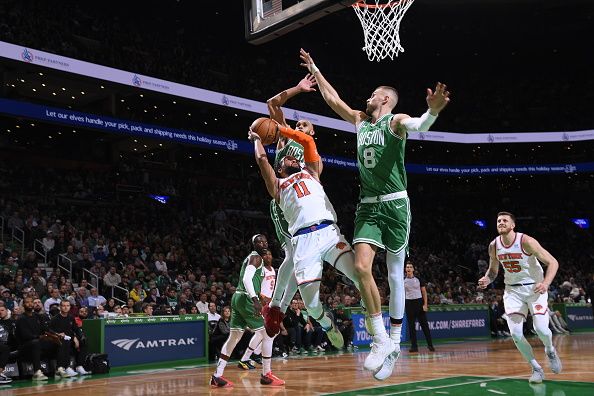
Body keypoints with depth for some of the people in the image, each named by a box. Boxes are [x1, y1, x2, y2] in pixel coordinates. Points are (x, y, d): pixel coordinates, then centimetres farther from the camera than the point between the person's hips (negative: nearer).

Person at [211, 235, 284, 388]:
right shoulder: (256, 258, -8)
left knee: (234, 337, 11)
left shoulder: (250, 257, 22)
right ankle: (266, 375, 3)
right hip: (246, 299, -10)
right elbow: (247, 279, -23)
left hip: (238, 297, 10)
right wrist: (255, 300, -33)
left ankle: (217, 376, 10)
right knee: (268, 334, -2)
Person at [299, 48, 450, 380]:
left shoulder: (395, 121, -4)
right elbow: (332, 98, 27)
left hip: (395, 204, -5)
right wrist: (314, 69, 31)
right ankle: (381, 339, -6)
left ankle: (395, 341, 12)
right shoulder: (359, 120, 15)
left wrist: (433, 111, -48)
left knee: (395, 274, 2)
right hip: (368, 205, 5)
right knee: (362, 267, -13)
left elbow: (419, 125, -27)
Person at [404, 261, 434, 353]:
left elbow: (424, 292, 3)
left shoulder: (419, 279, 2)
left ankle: (430, 345, 5)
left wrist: (425, 304, -5)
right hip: (408, 303, 1)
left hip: (419, 302, -1)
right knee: (411, 325, 2)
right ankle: (414, 346, 6)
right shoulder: (403, 280, 4)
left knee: (424, 324, -2)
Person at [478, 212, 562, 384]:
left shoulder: (526, 241, -19)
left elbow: (553, 262, -17)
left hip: (535, 288, -4)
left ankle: (550, 351, 20)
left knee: (541, 328, -17)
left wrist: (545, 283, -33)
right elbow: (493, 270, 13)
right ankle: (536, 369, 10)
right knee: (516, 334, -9)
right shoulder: (494, 246, -3)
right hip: (513, 291, 4)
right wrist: (486, 279, -10)